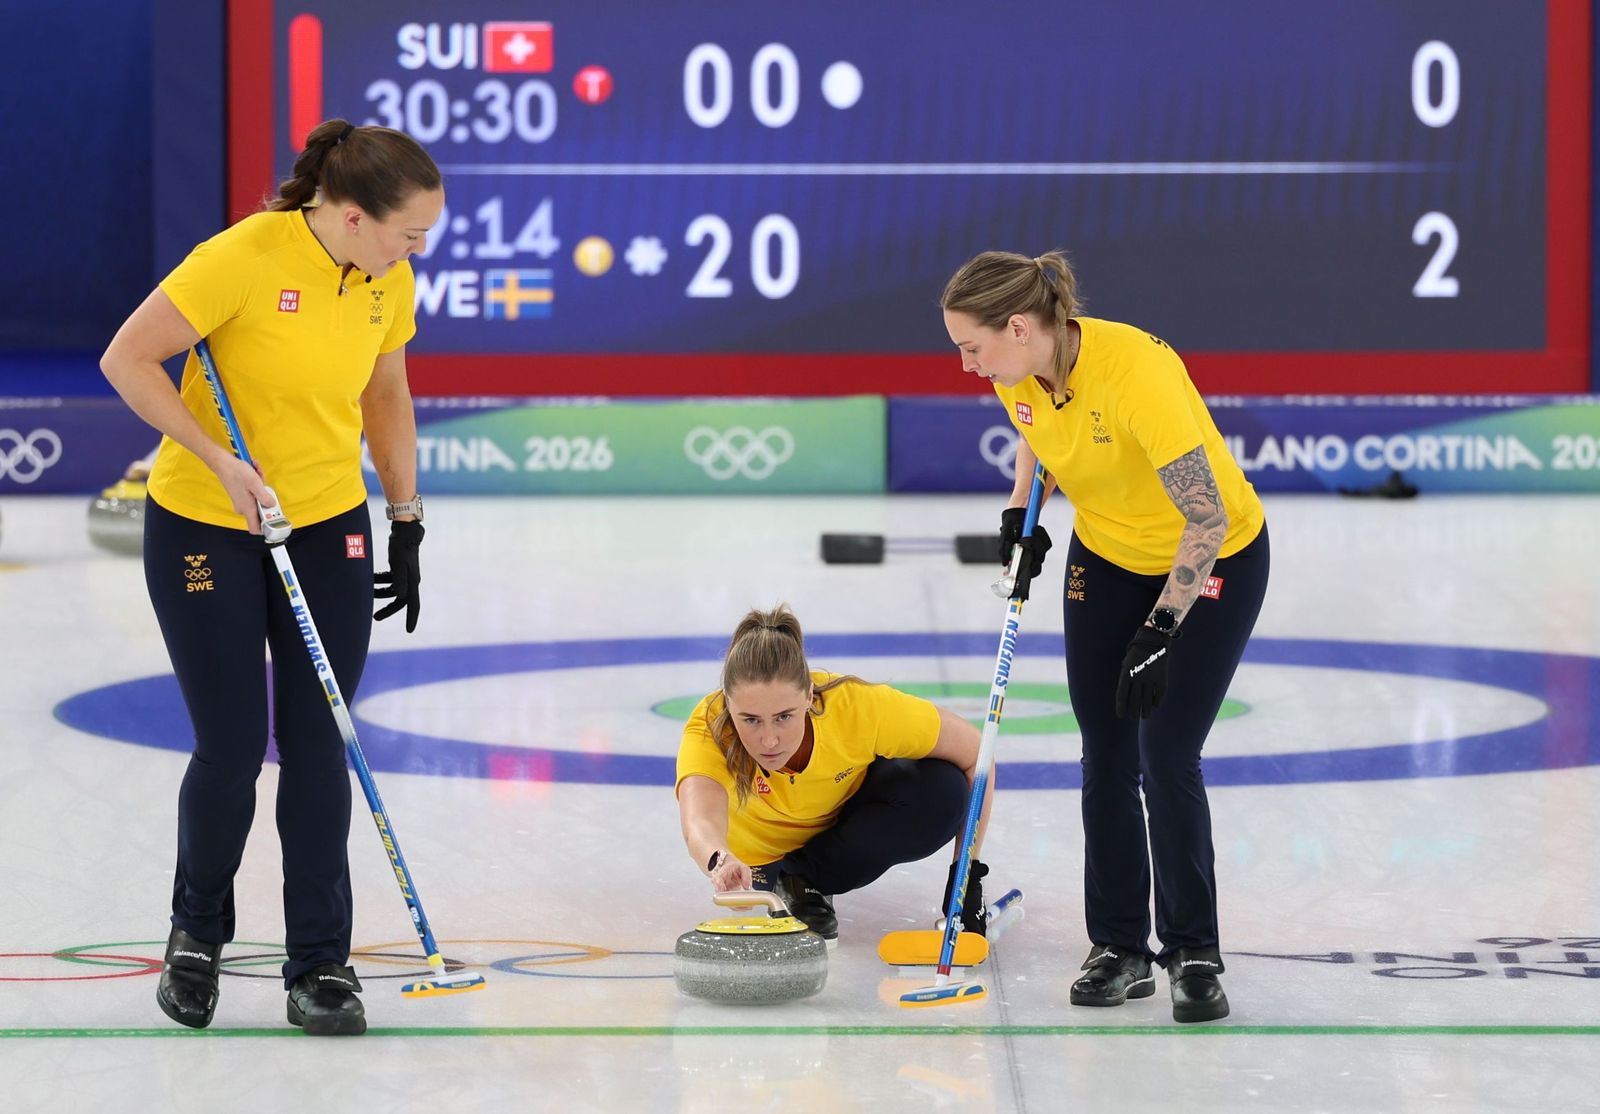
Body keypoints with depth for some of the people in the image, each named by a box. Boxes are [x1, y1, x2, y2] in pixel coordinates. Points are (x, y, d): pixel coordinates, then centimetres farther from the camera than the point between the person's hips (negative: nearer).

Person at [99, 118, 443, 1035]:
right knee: (233, 747, -2)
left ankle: (320, 963, 10)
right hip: (205, 531, -4)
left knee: (318, 748, 1)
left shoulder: (388, 282, -4)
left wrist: (407, 526, 13)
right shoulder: (246, 256, -22)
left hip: (328, 528, 5)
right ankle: (198, 937, 23)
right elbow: (127, 359, -18)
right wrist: (222, 462, -23)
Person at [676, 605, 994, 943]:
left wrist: (968, 873, -24)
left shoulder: (857, 706, -37)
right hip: (760, 849, 0)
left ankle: (808, 879, -9)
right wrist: (721, 863, -81)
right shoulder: (707, 730, -38)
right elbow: (699, 824, -57)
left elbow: (974, 753, -23)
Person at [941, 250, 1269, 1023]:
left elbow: (1208, 516, -32)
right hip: (1106, 558, 6)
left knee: (1167, 758, -11)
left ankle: (1194, 954, 2)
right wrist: (1021, 511, -3)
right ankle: (1120, 949, 14)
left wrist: (1161, 630, -33)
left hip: (1214, 561, -6)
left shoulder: (1135, 369, -36)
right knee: (1106, 757, 3)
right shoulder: (1018, 374, -14)